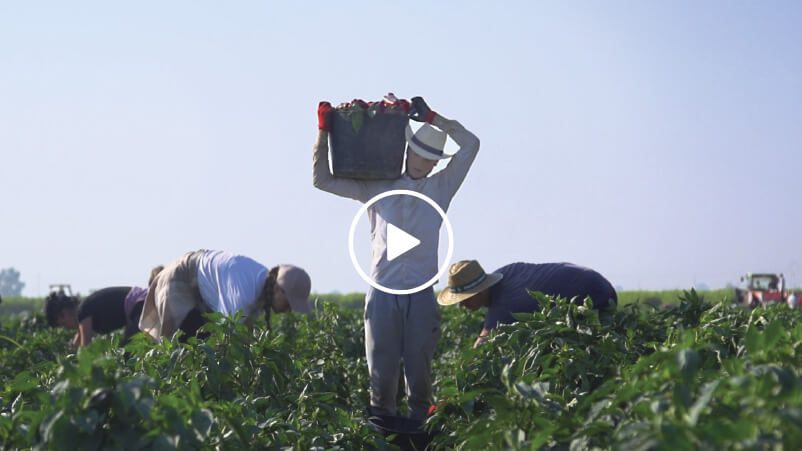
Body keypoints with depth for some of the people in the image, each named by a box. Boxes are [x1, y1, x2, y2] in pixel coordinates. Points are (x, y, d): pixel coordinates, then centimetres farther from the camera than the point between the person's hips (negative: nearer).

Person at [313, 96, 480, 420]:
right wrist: (323, 131, 6)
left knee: (420, 374, 1)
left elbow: (470, 144, 8)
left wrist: (430, 117, 6)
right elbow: (322, 180, 11)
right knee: (382, 374, -1)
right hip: (383, 292, 0)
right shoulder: (377, 188, 12)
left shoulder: (440, 187, 13)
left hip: (422, 293, 0)